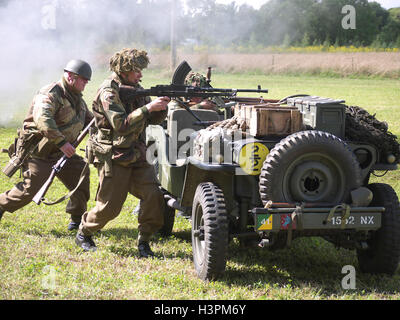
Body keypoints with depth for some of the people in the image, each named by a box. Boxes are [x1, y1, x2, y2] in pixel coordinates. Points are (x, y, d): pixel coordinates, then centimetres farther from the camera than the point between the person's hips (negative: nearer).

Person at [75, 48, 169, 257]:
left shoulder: (135, 89, 10)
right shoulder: (108, 92, -15)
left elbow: (153, 120, 13)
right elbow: (121, 125, -26)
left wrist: (161, 106, -8)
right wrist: (149, 107, -27)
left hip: (136, 155, 7)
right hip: (113, 158, -7)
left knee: (154, 196, -8)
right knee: (109, 207, 0)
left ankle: (144, 241, 5)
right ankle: (84, 234, 25)